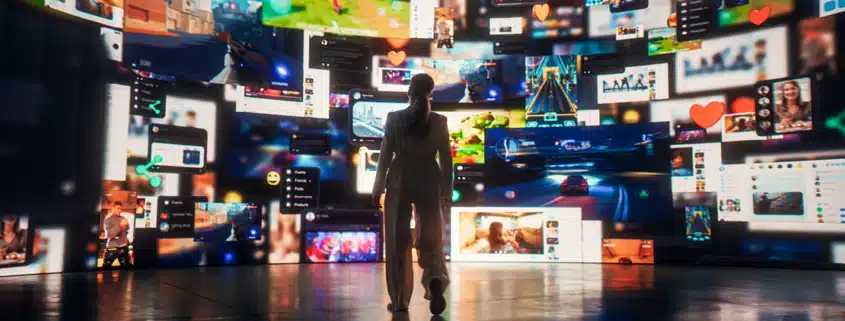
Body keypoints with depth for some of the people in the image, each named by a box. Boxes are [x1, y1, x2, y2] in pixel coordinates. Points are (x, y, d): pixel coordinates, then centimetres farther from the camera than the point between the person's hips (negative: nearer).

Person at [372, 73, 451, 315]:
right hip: (429, 183, 1)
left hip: (399, 183, -1)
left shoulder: (394, 118, -3)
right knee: (430, 239, 10)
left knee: (398, 242, 8)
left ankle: (400, 300, 10)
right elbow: (446, 159, 1)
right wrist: (447, 192, 9)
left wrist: (377, 188, 4)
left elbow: (385, 156, -3)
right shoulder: (439, 121, 0)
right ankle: (435, 280, -18)